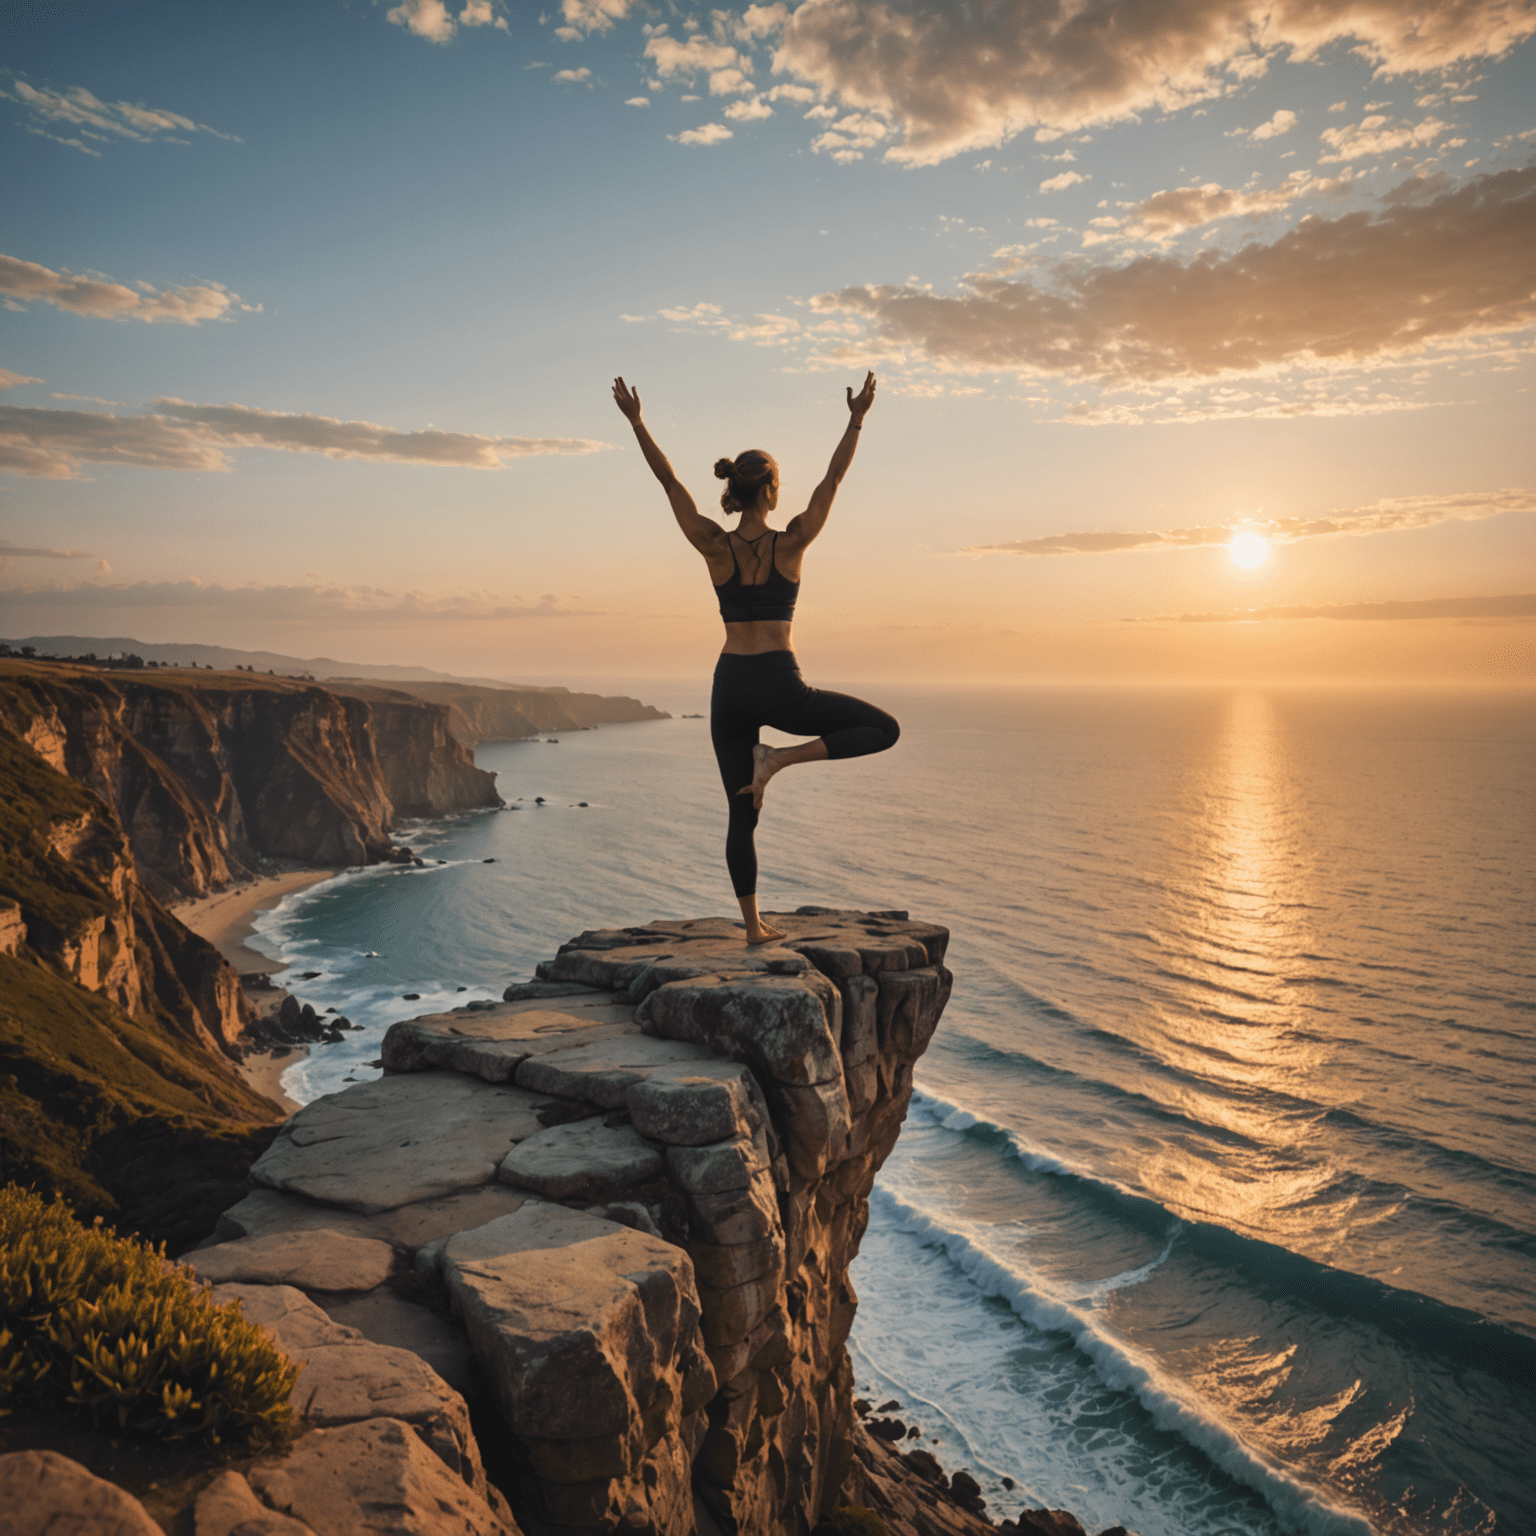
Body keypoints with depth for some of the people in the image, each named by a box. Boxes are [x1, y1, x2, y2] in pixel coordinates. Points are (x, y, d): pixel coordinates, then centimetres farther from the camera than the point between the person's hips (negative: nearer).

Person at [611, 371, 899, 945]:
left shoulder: (714, 546, -2)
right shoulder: (790, 544, -8)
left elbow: (669, 480, 3)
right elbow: (832, 479, -1)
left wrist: (636, 420, 9)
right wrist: (857, 421, 5)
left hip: (729, 687, 4)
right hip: (778, 686, -4)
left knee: (742, 814, 11)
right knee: (883, 730, 9)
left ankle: (753, 926, 13)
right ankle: (779, 758, -7)